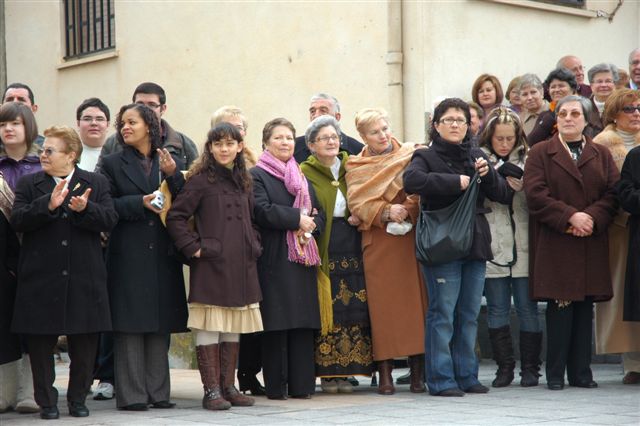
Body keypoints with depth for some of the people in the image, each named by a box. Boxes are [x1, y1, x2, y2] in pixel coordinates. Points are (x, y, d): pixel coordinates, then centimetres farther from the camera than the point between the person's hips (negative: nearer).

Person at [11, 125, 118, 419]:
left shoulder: (96, 184, 6)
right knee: (41, 345, 4)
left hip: (84, 280, 0)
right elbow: (17, 220, -8)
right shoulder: (29, 184, 6)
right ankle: (46, 401, 15)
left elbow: (109, 220, -5)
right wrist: (48, 205, -22)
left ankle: (78, 399, 21)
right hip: (42, 279, 0)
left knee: (84, 345, 6)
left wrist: (84, 209, -23)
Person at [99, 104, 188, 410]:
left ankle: (157, 391, 11)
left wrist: (173, 175, -11)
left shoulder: (172, 163, 11)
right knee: (130, 325, -5)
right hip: (128, 255, -3)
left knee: (160, 326, 6)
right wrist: (139, 203, -14)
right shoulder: (113, 164, 6)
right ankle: (131, 394, -2)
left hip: (163, 255, 3)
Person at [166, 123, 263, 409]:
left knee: (233, 329, 9)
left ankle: (228, 386, 16)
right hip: (210, 265, -6)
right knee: (209, 328, -4)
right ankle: (212, 391, -1)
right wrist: (193, 247, -12)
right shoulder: (200, 180, -4)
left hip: (240, 266, 6)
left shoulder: (244, 182, 14)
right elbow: (175, 217, -8)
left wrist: (254, 247, 13)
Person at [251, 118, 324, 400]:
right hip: (274, 259, -6)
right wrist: (297, 219, -14)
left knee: (304, 323, 2)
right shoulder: (257, 175, 1)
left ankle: (301, 384, 6)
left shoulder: (302, 177, 21)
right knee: (277, 323, -7)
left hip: (303, 257, 6)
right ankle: (275, 385, -2)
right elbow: (262, 210, -14)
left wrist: (310, 226, -6)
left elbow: (319, 214, 15)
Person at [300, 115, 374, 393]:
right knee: (326, 310, -6)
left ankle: (345, 371, 6)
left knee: (353, 310, 0)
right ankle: (327, 373, 0)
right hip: (323, 251, -4)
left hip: (351, 248, 4)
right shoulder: (305, 174, 2)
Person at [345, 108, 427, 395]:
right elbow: (357, 204, -2)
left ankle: (417, 372, 3)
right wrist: (386, 211, -17)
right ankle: (385, 374, -1)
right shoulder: (356, 166, 10)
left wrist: (407, 209, -15)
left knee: (415, 301, -2)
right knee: (383, 306, -4)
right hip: (378, 245, -1)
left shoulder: (410, 156, 11)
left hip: (411, 239, 1)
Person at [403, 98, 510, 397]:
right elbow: (411, 180, -22)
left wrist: (487, 175, -6)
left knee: (469, 315, 9)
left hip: (475, 245, 6)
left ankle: (466, 376, 16)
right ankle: (441, 380, -1)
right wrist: (455, 182, -23)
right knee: (442, 314, -5)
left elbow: (504, 195, 14)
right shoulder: (427, 156, 0)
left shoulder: (477, 157, 17)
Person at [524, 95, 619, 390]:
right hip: (554, 246, -3)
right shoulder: (540, 154, 6)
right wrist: (570, 217, -16)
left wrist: (593, 217, -13)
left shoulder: (601, 155, 15)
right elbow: (535, 194, -6)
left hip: (591, 244, 3)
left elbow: (613, 192, 4)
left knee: (585, 308, 4)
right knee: (559, 308, -5)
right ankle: (555, 374, 1)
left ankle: (581, 372, 10)